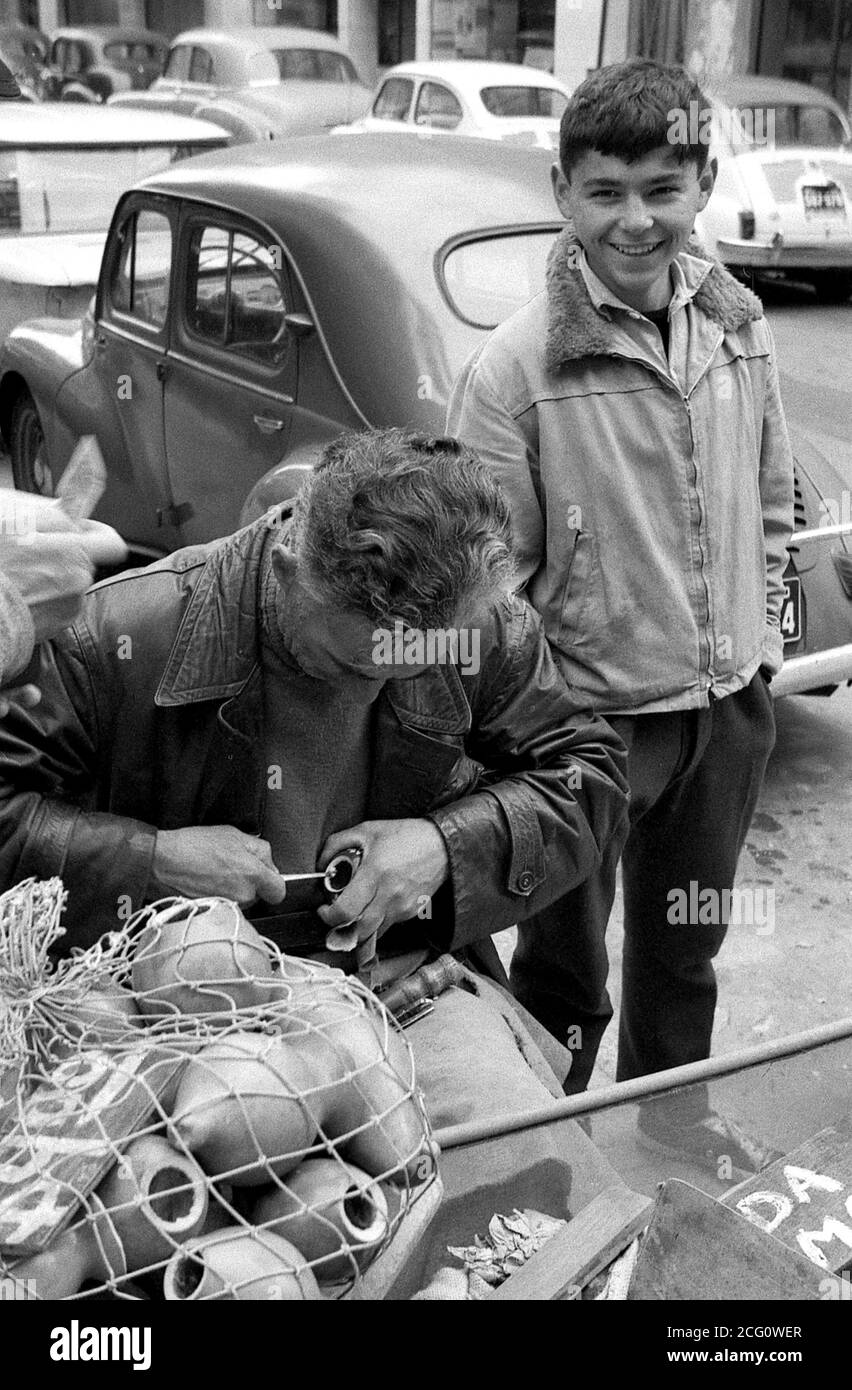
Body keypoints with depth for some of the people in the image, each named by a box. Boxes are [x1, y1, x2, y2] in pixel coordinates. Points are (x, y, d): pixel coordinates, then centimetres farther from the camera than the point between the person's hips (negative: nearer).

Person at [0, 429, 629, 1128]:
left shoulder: (488, 629, -6)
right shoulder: (119, 636, -16)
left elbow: (591, 769, 6)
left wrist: (450, 843, -11)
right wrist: (148, 859, -21)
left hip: (411, 975, 2)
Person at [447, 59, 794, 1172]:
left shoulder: (738, 324, 0)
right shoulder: (515, 368, -18)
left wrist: (759, 638, 10)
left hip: (733, 702, 6)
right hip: (594, 711, -5)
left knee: (688, 930, 25)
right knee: (569, 955, 14)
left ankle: (674, 1101, 51)